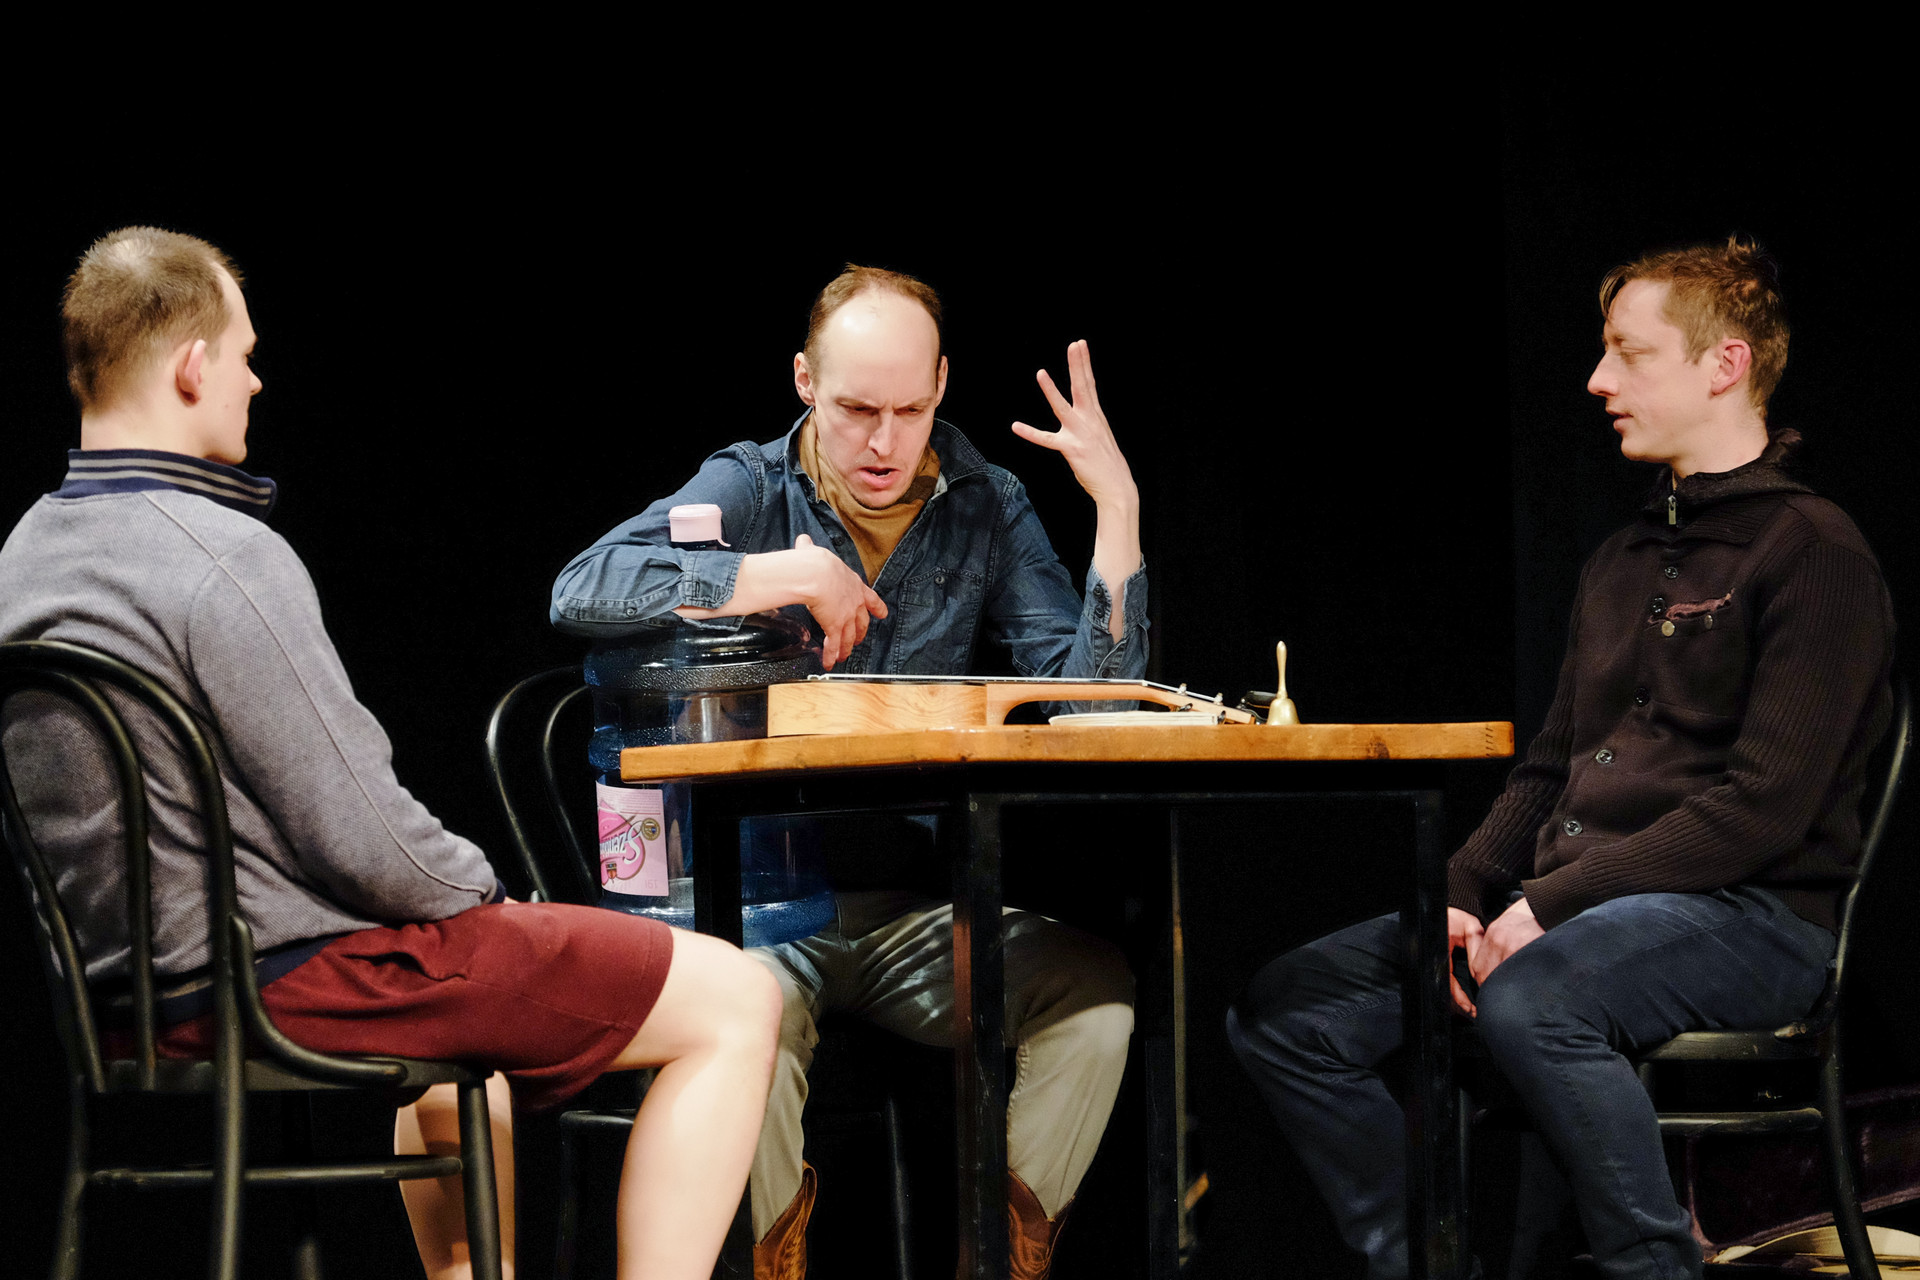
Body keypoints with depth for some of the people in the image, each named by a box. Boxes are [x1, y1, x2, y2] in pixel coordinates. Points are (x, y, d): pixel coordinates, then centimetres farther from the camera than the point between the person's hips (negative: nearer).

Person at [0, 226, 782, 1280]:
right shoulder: (223, 559, -22)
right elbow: (363, 841, -22)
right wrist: (484, 890, -1)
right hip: (279, 976, -10)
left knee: (456, 959, 40)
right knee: (732, 1001, -4)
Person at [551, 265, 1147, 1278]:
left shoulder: (985, 508, 9)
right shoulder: (749, 491, 2)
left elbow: (1090, 691, -2)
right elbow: (583, 593, -17)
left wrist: (1118, 506, -10)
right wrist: (789, 577, -17)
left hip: (920, 906, 3)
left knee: (1097, 994, -25)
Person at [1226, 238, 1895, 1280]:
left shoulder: (1811, 550, -7)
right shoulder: (1620, 564, 21)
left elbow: (1766, 804, -17)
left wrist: (1554, 906, -19)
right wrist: (1461, 897, 2)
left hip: (1751, 916, -8)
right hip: (1568, 907, 8)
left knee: (1530, 1001, -39)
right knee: (1281, 1014, -4)